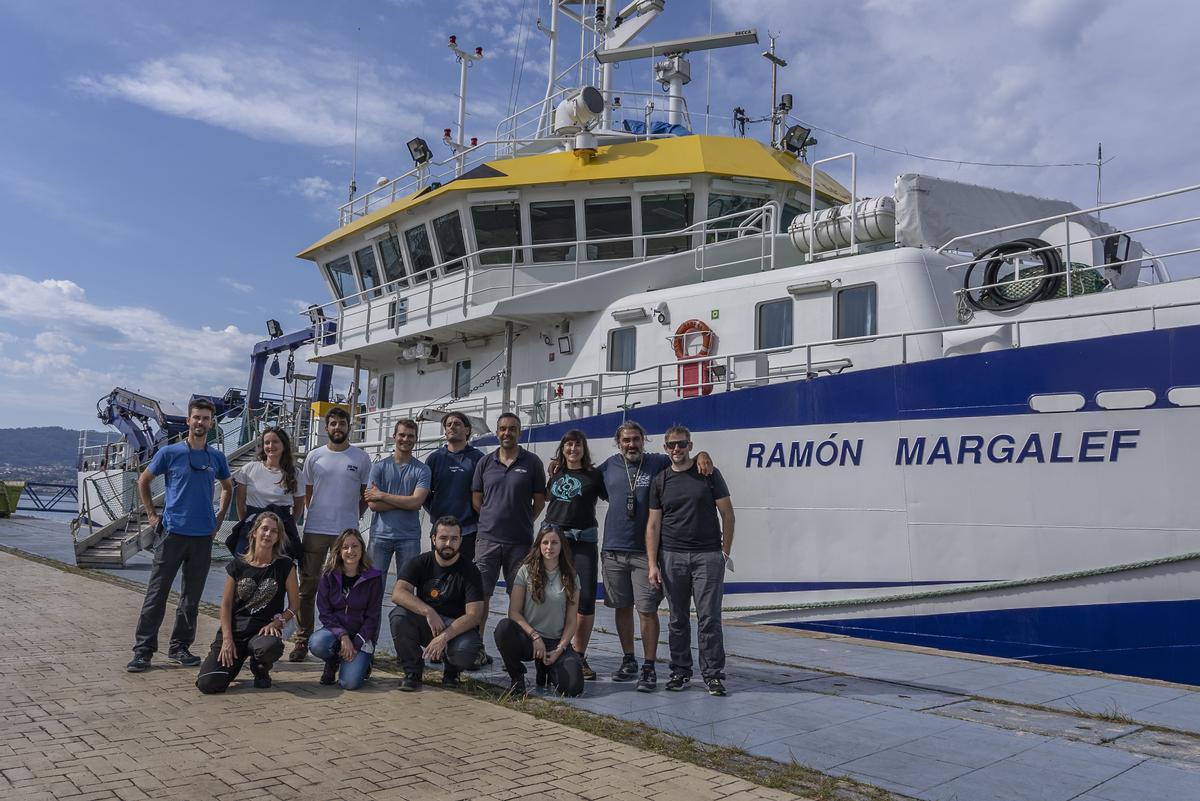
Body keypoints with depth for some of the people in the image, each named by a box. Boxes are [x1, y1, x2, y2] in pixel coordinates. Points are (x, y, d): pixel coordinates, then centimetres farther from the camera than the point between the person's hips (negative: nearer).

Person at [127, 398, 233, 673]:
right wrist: (152, 514, 3)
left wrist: (219, 518, 13)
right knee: (157, 594, -2)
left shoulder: (217, 457, 7)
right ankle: (143, 650, 6)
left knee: (192, 597, 9)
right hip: (173, 533, -3)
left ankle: (179, 648, 20)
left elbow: (227, 487, 23)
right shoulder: (169, 452, -2)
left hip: (203, 536, 3)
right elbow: (143, 480, 9)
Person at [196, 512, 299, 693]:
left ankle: (260, 670, 1)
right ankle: (234, 663, 19)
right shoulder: (238, 565, 6)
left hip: (263, 630, -1)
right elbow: (226, 604, 5)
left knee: (270, 647, -40)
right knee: (208, 684, -19)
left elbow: (293, 605, 5)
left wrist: (277, 622, -13)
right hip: (234, 630, 1)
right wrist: (227, 639, -6)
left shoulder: (285, 565, 1)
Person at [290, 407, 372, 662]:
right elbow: (306, 493, 13)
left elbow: (366, 494, 9)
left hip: (346, 532, -1)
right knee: (307, 587, 5)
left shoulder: (361, 458, 3)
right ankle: (302, 640, 14)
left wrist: (352, 517, 4)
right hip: (315, 530, 1)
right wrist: (314, 515, 5)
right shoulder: (314, 456, 7)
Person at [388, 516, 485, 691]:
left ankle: (451, 670, 6)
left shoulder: (470, 571, -9)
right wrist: (428, 612, -33)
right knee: (398, 615, -27)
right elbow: (398, 593, -19)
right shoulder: (421, 563, -3)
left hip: (458, 627, -2)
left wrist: (444, 636, -32)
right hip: (424, 624, 2)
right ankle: (413, 670, -5)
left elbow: (474, 615, -17)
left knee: (465, 650, -34)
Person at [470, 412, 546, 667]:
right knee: (481, 593, -1)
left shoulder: (532, 463, 3)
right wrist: (493, 520, 7)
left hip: (520, 541, -1)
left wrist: (523, 522, 4)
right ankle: (478, 649, 6)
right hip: (488, 539, 1)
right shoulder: (485, 462, 8)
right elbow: (476, 499, 13)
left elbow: (539, 501, 6)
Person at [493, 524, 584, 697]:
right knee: (504, 627, -35)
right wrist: (535, 636, -14)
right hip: (528, 640, -1)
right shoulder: (526, 571, 0)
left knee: (573, 688, -23)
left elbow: (572, 621, 5)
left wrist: (559, 649, -8)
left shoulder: (570, 577, 5)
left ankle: (547, 667, 14)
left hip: (557, 642, 2)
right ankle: (517, 677, -8)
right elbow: (514, 612, -3)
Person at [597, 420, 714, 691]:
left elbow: (685, 455, 8)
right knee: (622, 608, 12)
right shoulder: (609, 466, 9)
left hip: (645, 552, -3)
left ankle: (649, 668, 5)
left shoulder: (659, 463, 1)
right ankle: (628, 662, 25)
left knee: (647, 610, -4)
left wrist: (701, 455, -14)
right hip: (614, 550, 3)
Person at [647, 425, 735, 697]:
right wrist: (652, 564, -1)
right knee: (678, 619, 9)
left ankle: (713, 674, 6)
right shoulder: (660, 481, 8)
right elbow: (653, 524, 6)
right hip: (672, 557, 2)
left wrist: (725, 552, -2)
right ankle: (680, 671, 19)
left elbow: (727, 513, 4)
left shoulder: (709, 475, 3)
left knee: (709, 618, -2)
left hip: (708, 556, -2)